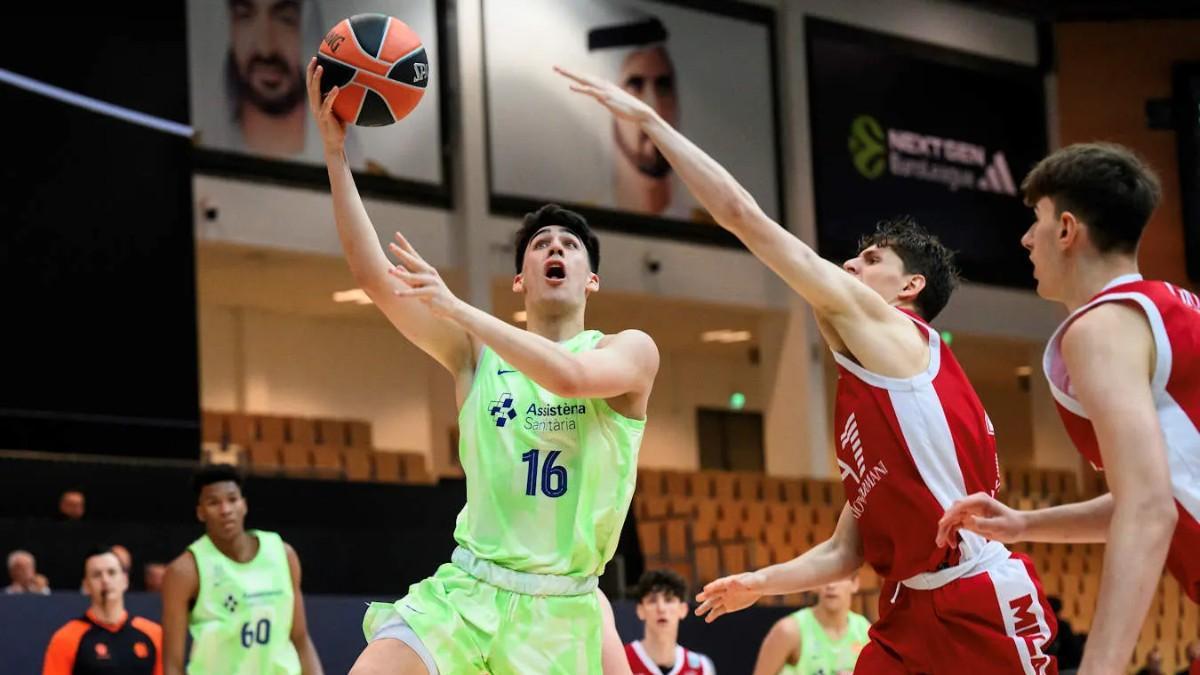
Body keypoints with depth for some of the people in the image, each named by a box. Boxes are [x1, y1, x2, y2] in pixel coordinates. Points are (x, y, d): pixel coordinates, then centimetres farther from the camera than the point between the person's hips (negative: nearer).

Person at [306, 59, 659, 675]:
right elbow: (376, 277, 0)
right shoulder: (476, 350, 9)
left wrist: (457, 307, -21)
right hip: (464, 592, 1)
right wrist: (335, 152, -7)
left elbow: (570, 376, -21)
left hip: (561, 612, -1)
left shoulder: (630, 350, 2)